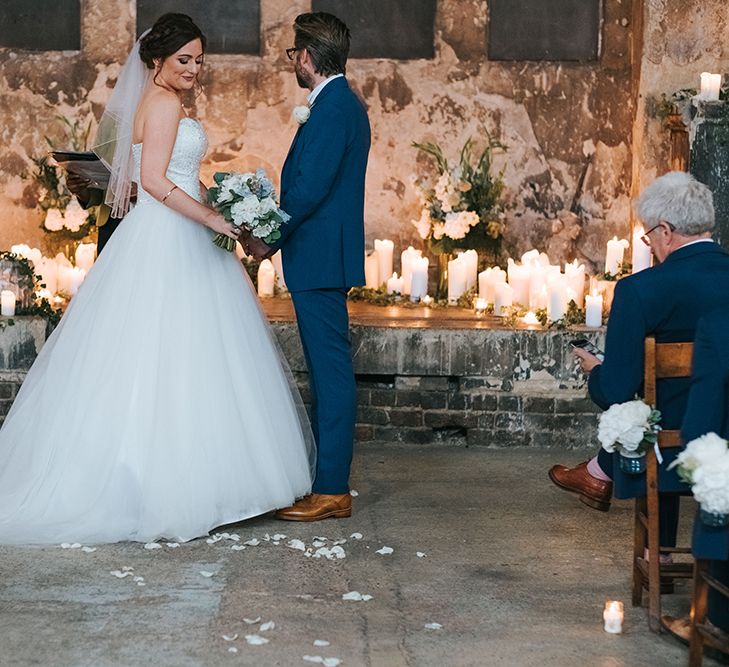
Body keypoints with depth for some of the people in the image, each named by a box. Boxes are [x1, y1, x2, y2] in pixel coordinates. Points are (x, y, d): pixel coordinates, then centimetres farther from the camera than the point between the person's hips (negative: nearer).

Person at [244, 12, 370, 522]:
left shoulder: (333, 108, -16)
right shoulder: (345, 103, 16)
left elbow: (309, 189, -21)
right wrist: (277, 232, 13)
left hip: (320, 259, -11)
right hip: (326, 258, 11)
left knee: (331, 371, -6)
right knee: (328, 370, 14)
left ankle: (331, 491, -2)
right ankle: (329, 478, 22)